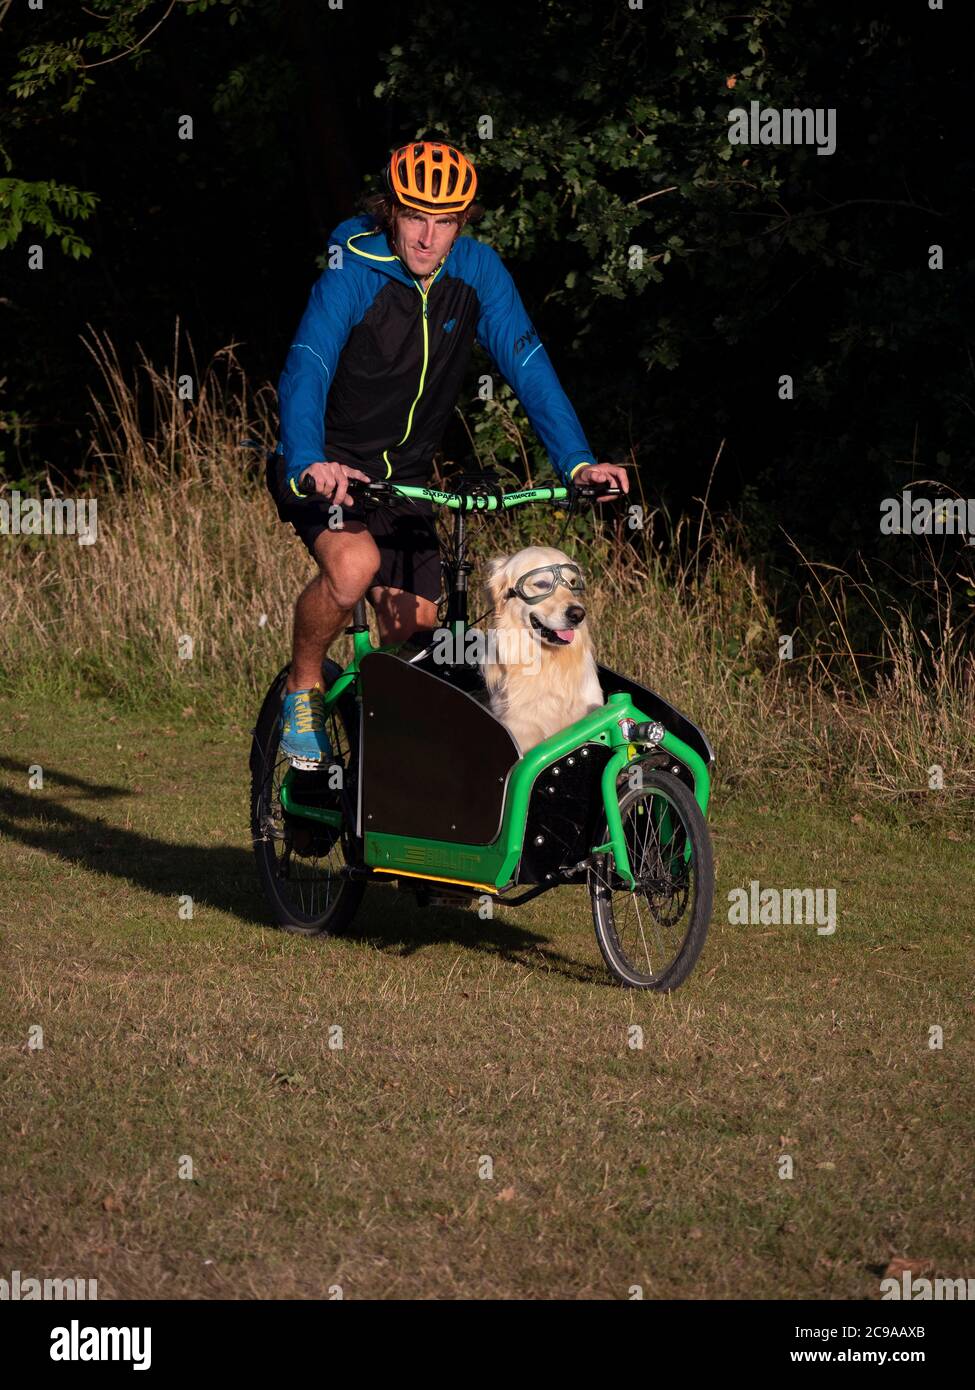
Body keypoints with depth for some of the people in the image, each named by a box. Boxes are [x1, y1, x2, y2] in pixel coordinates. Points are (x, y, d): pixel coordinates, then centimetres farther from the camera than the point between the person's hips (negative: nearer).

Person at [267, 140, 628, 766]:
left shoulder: (478, 270, -9)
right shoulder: (353, 273, -22)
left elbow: (528, 365, -13)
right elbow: (305, 370, -34)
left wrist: (579, 461, -26)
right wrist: (309, 464, -53)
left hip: (404, 476, 5)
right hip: (324, 467, -5)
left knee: (415, 629, -2)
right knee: (355, 564, -31)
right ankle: (304, 690, -7)